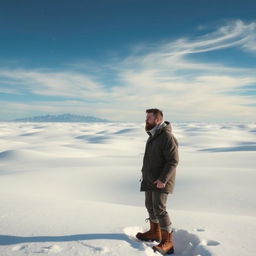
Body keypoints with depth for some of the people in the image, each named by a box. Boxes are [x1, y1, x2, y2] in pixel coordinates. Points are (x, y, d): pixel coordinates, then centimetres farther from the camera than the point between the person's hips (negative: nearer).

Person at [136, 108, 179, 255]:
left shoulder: (167, 137, -20)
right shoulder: (153, 135, 11)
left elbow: (173, 161, -24)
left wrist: (163, 179, -27)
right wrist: (145, 172, 19)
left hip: (161, 181, -10)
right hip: (150, 179, 10)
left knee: (159, 209, -8)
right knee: (150, 205, 18)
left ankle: (167, 243, 4)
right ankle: (154, 233, 37)